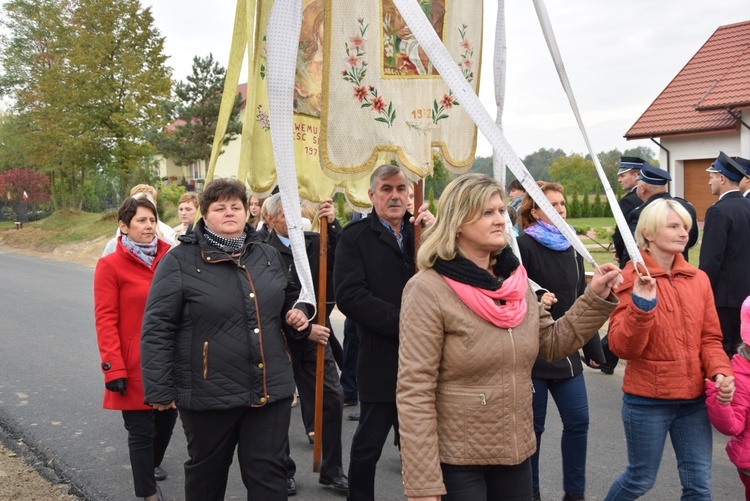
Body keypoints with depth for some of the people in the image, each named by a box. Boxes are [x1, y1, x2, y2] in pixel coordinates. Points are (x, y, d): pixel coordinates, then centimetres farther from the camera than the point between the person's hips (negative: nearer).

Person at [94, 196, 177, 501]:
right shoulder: (110, 265, -7)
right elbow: (105, 320, -10)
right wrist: (113, 368, -14)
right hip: (136, 365, -5)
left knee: (167, 418, 17)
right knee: (141, 429, 4)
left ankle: (152, 463, 45)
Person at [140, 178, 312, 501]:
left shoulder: (268, 255, 9)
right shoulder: (180, 261, -6)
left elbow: (289, 301, 25)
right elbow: (157, 328, -8)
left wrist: (297, 315, 1)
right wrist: (159, 389, -12)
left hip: (271, 389, 3)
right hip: (208, 394, -3)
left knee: (270, 474, 8)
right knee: (207, 473, 17)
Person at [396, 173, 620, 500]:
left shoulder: (514, 279, 4)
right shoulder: (428, 290, -16)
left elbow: (552, 343, 13)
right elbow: (414, 392, -18)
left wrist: (596, 298, 0)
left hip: (516, 452, 6)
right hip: (456, 460, -6)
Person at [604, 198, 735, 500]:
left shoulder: (698, 279, 3)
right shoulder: (631, 280, -11)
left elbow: (709, 338, 9)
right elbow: (621, 348, -16)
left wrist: (720, 371, -9)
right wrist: (642, 307, -30)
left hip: (694, 400, 4)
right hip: (646, 401, -4)